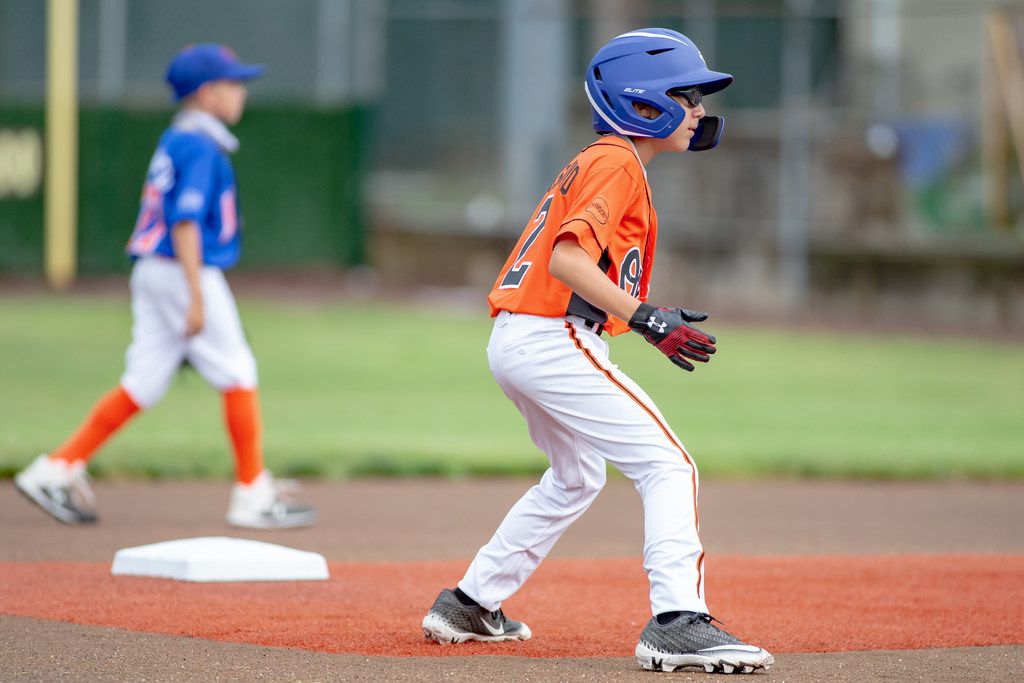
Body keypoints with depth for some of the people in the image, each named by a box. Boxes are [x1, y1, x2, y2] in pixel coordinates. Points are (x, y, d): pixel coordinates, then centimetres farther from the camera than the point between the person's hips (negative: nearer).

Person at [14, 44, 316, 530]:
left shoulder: (173, 141, 16)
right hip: (187, 272, -9)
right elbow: (185, 221, -21)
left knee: (144, 382, 8)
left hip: (153, 272, 9)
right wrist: (197, 297, -23)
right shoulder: (200, 147, -14)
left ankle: (56, 471, 4)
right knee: (237, 375, -2)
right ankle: (253, 494, 3)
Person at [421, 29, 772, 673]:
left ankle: (469, 604, 35)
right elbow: (568, 259, -22)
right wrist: (648, 319, -26)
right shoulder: (618, 163, -10)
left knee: (577, 477, 29)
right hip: (553, 338, -10)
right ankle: (678, 622, -26)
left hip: (514, 342, 10)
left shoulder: (595, 161, 20)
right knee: (668, 465, -13)